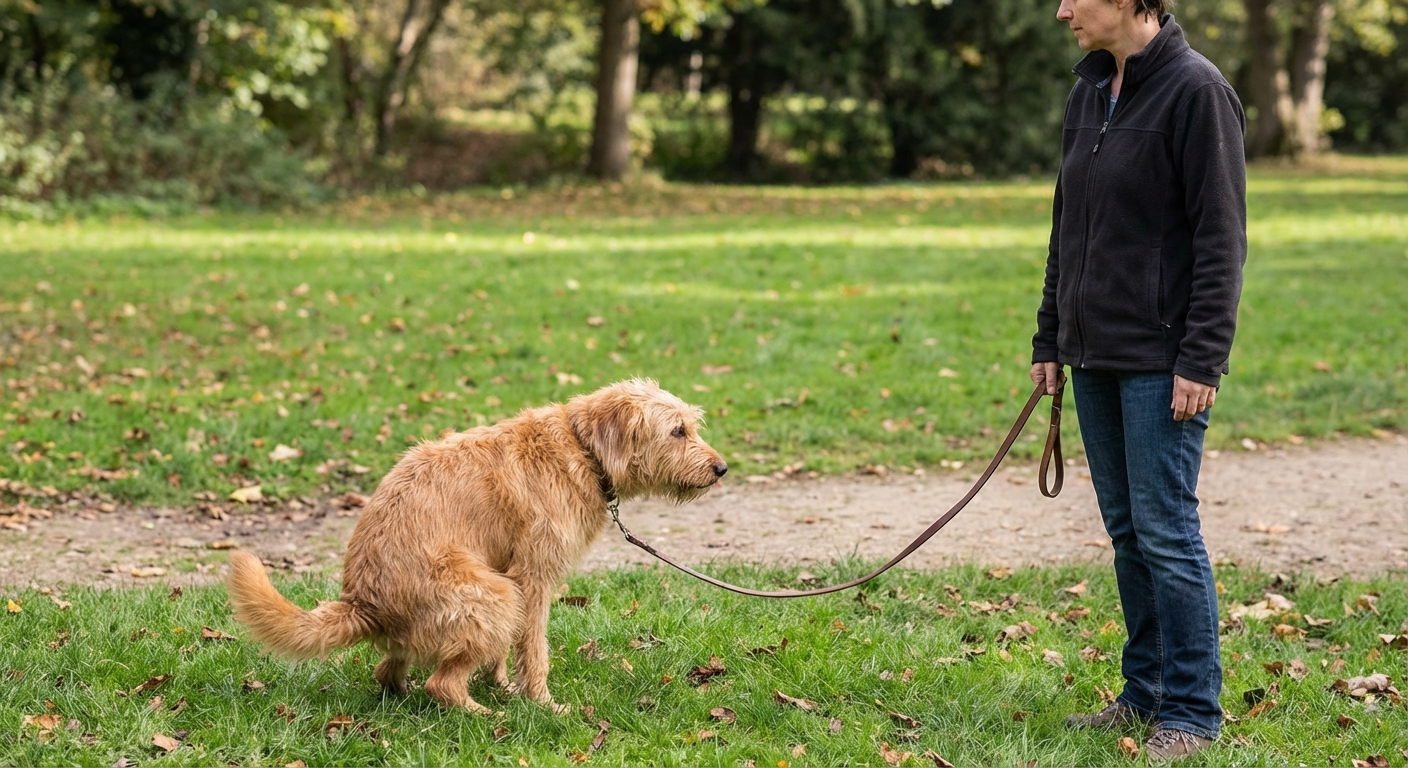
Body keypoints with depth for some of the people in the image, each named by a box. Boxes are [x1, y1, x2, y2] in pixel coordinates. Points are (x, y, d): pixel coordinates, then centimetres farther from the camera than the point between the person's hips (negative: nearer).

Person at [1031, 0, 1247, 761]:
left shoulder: (1195, 89, -11)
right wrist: (1050, 339, 16)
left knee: (1166, 531, -4)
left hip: (1162, 360, -8)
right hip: (1095, 356, 8)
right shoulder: (1088, 92, 12)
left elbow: (1222, 236, -14)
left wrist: (1201, 359, -18)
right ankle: (1145, 694, 23)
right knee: (1127, 530, 13)